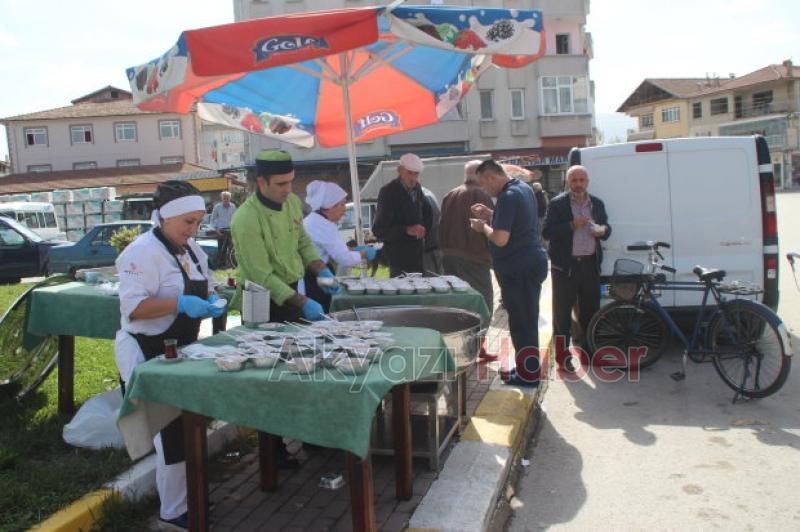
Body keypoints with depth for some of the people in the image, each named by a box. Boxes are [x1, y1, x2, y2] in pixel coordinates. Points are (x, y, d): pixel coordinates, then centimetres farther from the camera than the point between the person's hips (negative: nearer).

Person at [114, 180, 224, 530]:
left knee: (185, 428, 18)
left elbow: (203, 290, 19)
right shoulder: (143, 251, -19)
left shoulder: (192, 249, 9)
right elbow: (132, 307, -25)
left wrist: (210, 301, -3)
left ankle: (187, 493, 37)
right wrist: (180, 303, -32)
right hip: (148, 354, -9)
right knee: (171, 433, -3)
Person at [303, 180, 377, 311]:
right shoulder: (322, 225, -19)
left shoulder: (315, 220, 12)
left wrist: (353, 249, 9)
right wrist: (364, 253, -2)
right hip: (313, 283, -10)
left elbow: (333, 250, 21)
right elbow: (345, 259, -19)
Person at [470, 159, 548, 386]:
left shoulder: (508, 196, -19)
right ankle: (526, 367, 29)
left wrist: (483, 226, -7)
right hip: (531, 263, 10)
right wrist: (491, 214, 14)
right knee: (527, 319, 17)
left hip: (517, 268, -10)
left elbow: (500, 238, -25)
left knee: (521, 321, 0)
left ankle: (528, 374, 9)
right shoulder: (523, 188, 12)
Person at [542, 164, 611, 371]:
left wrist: (603, 230, -4)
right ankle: (562, 354, 9)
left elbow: (606, 228, 20)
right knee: (562, 311, 1)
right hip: (565, 265, -4)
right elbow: (546, 232, -11)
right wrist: (572, 225, -20)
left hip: (591, 264, 5)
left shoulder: (597, 204, 11)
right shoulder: (557, 204, -4)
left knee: (591, 309, 12)